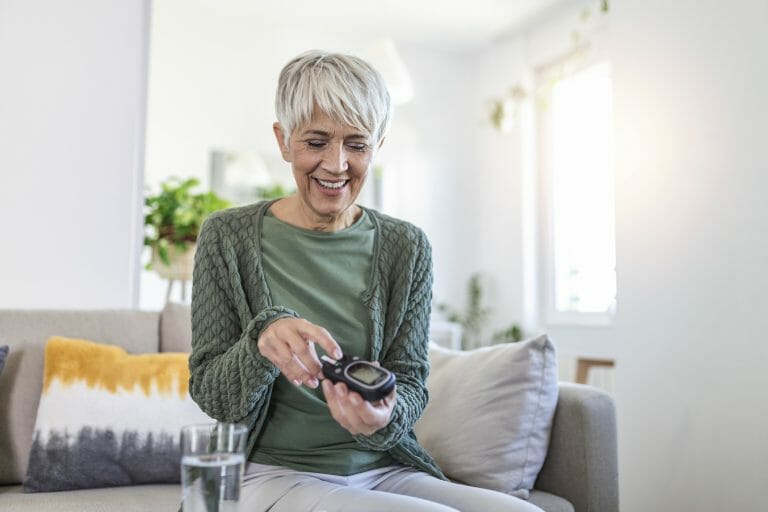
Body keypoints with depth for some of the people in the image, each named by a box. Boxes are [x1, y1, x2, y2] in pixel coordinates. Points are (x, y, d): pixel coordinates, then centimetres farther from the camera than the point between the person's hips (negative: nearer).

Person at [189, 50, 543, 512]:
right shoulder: (229, 237, -4)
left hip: (383, 470, 4)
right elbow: (209, 394, -4)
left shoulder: (407, 247, 2)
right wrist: (262, 337, -25)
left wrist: (383, 417, -23)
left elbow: (411, 383, 1)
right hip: (275, 474, -3)